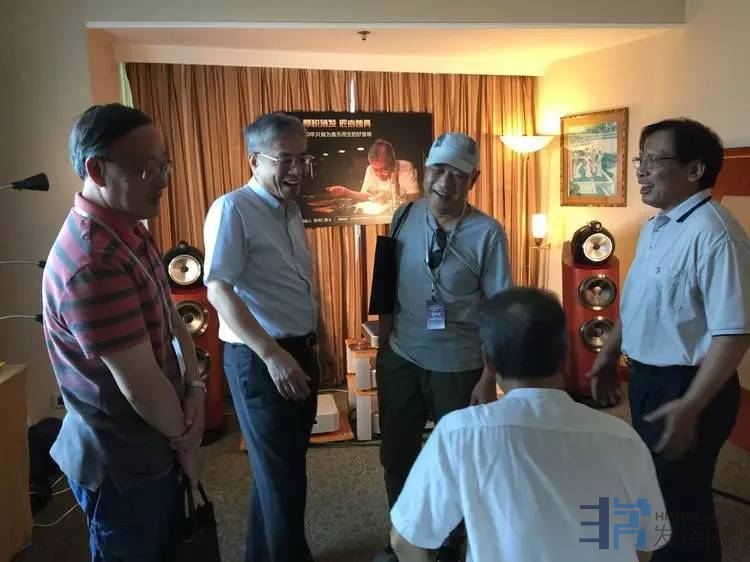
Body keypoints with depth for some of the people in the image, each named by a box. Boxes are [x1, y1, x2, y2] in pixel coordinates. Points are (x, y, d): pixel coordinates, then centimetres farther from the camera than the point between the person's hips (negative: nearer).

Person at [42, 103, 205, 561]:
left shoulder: (133, 234, 1)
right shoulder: (92, 264, -31)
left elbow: (171, 317, 7)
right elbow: (140, 384, -27)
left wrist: (195, 388, -6)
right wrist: (185, 437, -10)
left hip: (155, 446, 9)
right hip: (122, 462, -9)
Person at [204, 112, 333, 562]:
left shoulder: (292, 211, 11)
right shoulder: (233, 209, -15)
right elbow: (218, 289, -23)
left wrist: (319, 343, 20)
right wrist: (273, 355, -28)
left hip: (301, 352, 8)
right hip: (259, 359, -8)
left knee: (282, 467, 20)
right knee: (282, 474, 5)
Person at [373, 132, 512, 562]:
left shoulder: (488, 233, -14)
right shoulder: (404, 217, -2)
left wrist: (489, 378, -10)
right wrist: (383, 347, 8)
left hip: (458, 366, -3)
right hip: (401, 359, 4)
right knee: (396, 453, 17)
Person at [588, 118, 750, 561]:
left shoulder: (713, 233, -24)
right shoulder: (653, 228, 6)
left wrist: (690, 407, -28)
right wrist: (608, 357, 19)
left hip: (686, 386, -9)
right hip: (647, 377, 9)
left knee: (682, 502, 9)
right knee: (654, 490, 26)